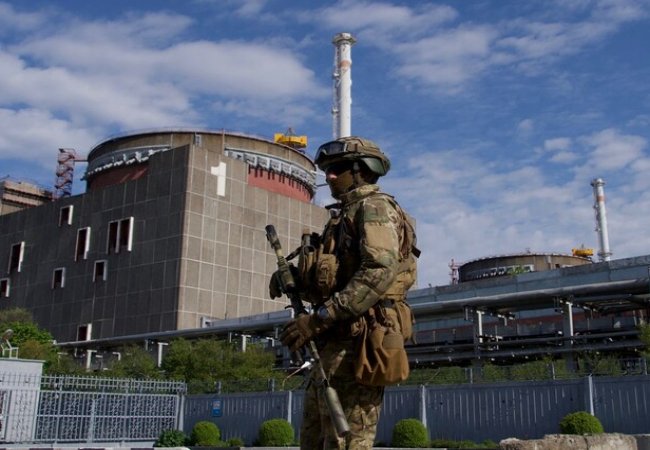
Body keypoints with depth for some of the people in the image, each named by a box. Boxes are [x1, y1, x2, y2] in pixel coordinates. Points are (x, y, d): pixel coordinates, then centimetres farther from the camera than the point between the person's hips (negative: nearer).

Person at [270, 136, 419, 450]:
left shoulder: (374, 207, -4)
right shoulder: (345, 216, 25)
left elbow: (380, 271, -22)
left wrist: (319, 318, -24)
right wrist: (295, 280, 8)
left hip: (356, 345, -10)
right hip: (333, 346, 10)